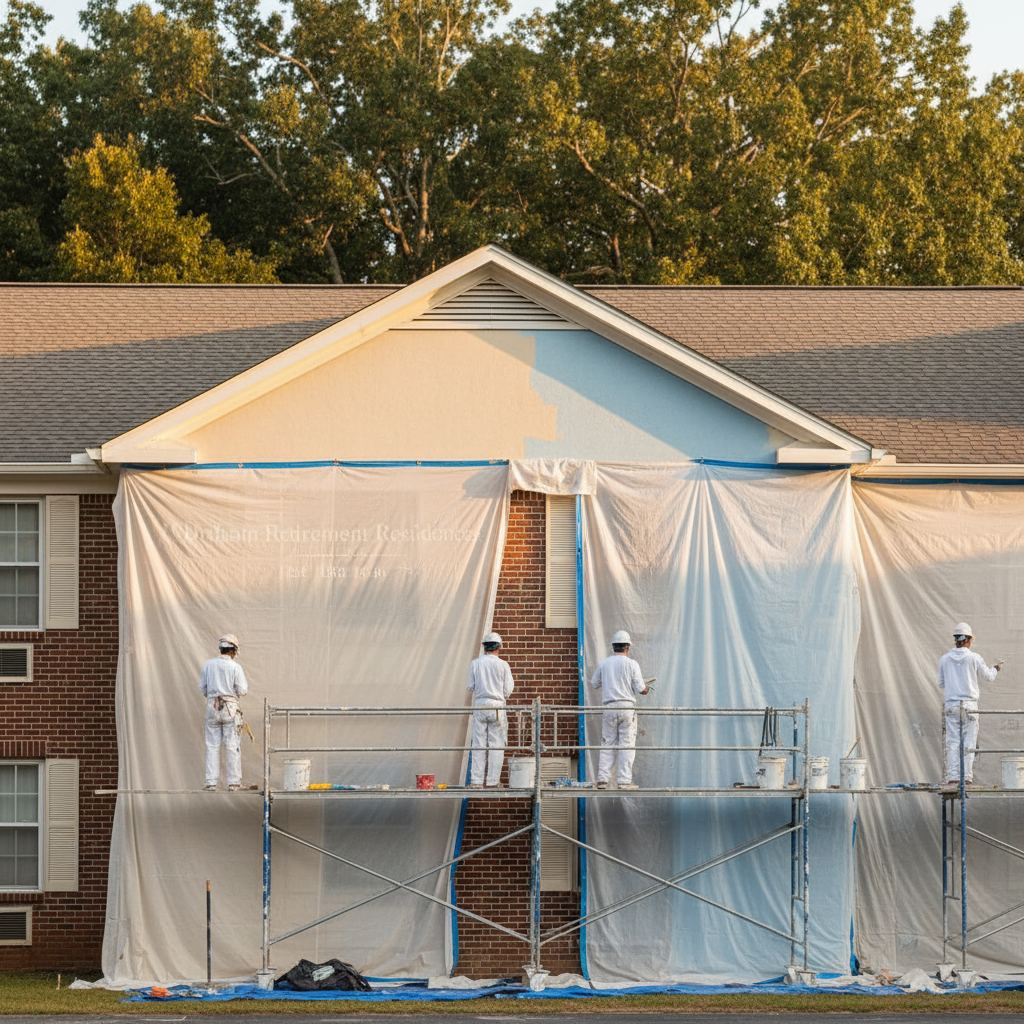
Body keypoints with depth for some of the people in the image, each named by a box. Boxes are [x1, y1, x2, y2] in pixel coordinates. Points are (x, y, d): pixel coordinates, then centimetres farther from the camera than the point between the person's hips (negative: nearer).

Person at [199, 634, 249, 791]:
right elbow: (242, 691, -7)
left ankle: (211, 782, 2)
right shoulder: (235, 667, -6)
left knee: (212, 745, 5)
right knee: (232, 746, 1)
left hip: (212, 707, 3)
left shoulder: (208, 665, 4)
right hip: (230, 707, -3)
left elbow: (202, 689, 10)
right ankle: (233, 782, 0)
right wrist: (245, 686, 15)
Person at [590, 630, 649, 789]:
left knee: (607, 744, 7)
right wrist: (645, 689, 17)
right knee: (627, 745, 1)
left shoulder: (604, 664, 5)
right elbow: (640, 688, -5)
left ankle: (602, 779, 3)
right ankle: (624, 780, -2)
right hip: (627, 707, -3)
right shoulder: (631, 664, -3)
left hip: (609, 707, 3)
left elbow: (595, 684, 16)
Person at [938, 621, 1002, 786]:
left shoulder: (945, 659, 2)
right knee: (968, 742, 1)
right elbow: (988, 677, 10)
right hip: (969, 704, -2)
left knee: (952, 742, 1)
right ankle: (966, 777, -3)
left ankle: (952, 777, -5)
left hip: (951, 703, 2)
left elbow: (941, 684, 9)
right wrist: (995, 668, 32)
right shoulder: (974, 658, -4)